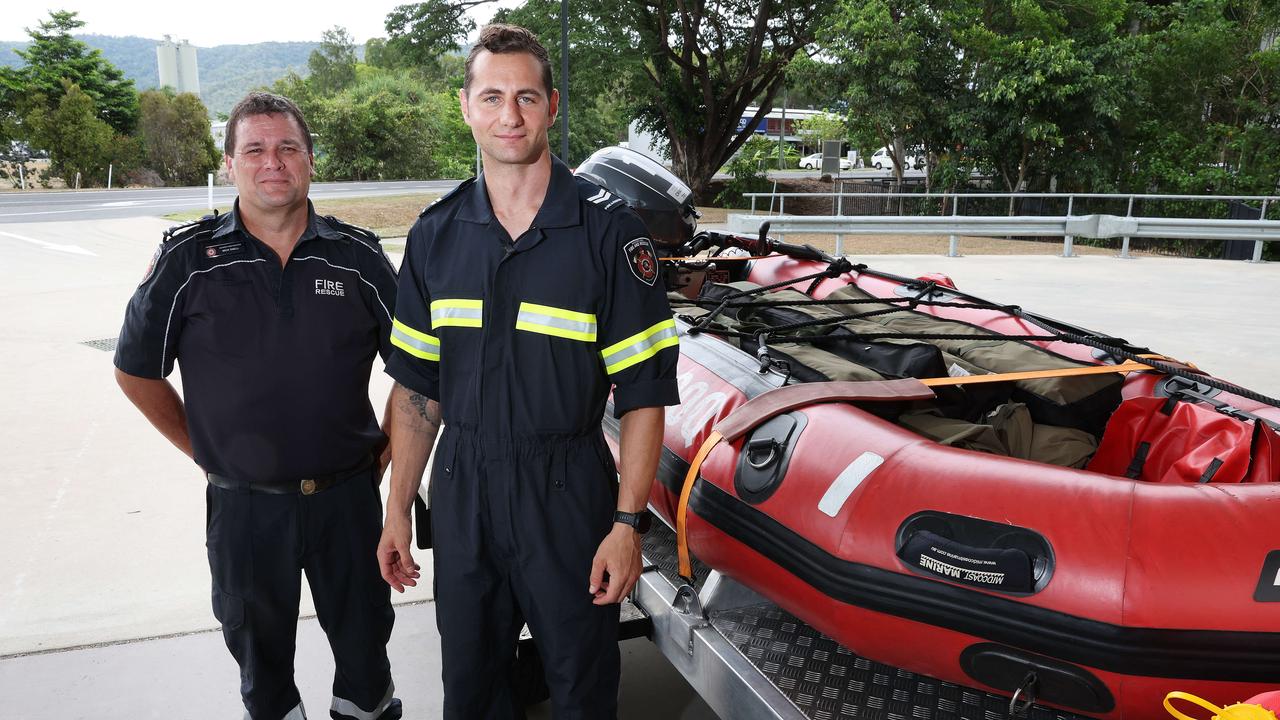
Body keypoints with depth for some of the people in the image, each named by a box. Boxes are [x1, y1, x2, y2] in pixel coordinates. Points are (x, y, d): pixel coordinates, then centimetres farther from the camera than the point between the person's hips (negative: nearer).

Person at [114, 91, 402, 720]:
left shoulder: (358, 255, -2)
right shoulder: (188, 259, -4)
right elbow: (137, 370, 6)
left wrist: (393, 443, 4)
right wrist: (200, 448, 3)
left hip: (348, 495, 1)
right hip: (243, 503, 0)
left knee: (364, 634, 16)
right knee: (258, 645, 18)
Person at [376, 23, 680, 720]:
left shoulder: (607, 226, -9)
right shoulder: (436, 233, 2)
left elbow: (644, 391, -10)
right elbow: (416, 386, 7)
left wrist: (628, 521, -15)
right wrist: (398, 509, 7)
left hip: (570, 496, -3)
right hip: (461, 493, 4)